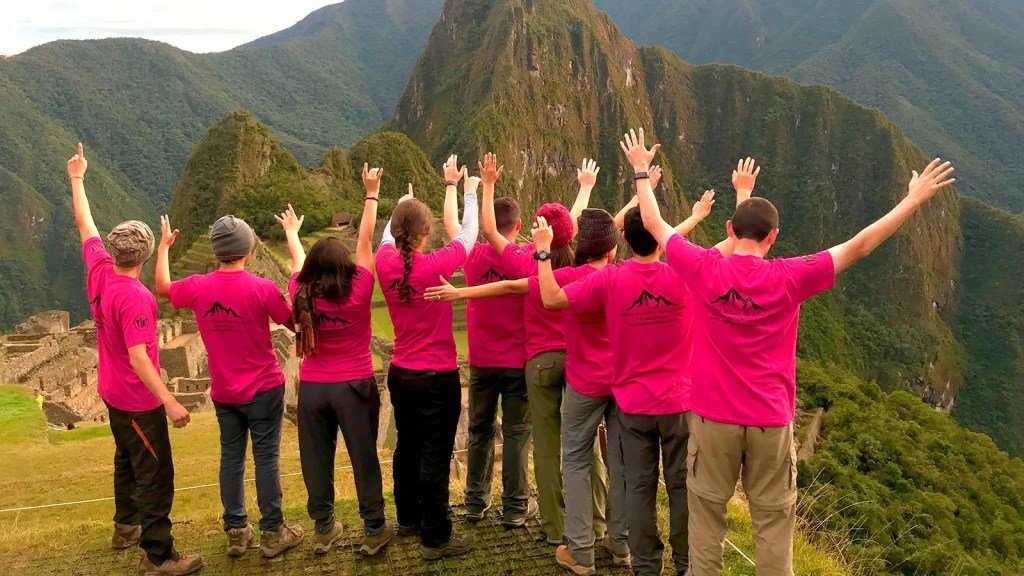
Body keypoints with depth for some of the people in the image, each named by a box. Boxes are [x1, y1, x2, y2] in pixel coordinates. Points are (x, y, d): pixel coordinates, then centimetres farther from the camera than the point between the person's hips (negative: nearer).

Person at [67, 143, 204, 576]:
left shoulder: (98, 270, -5)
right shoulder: (135, 298, -28)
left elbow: (84, 224, 10)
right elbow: (138, 358, -29)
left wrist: (77, 179, 22)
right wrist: (170, 403, -28)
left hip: (112, 392, 9)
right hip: (139, 400, -9)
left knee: (127, 459, 27)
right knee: (155, 475, -2)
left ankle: (126, 526, 44)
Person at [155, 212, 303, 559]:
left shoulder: (197, 287, -6)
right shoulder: (262, 288, -18)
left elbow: (162, 287, 15)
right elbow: (295, 323, -6)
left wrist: (164, 246, 27)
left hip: (223, 392, 4)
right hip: (264, 388, -4)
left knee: (231, 458, 13)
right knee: (266, 458, 4)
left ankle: (236, 532, 22)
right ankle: (272, 533, 11)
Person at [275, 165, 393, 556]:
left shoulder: (301, 296, -6)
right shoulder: (358, 292, -14)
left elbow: (298, 261, 14)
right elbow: (365, 242, -8)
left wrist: (291, 232, 35)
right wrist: (372, 193, 0)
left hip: (311, 389, 3)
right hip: (354, 387, -3)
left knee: (317, 460, 12)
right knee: (364, 459, 6)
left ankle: (324, 529, 24)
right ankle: (374, 531, 13)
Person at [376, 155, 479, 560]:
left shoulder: (386, 263, -8)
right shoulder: (435, 266, -22)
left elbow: (388, 233, 15)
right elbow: (467, 232, -5)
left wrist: (403, 202, 33)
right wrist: (463, 188, 11)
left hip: (400, 374, 6)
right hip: (438, 377, -6)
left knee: (407, 447, 21)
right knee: (435, 456, 1)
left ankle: (408, 518, 38)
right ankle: (435, 539, 10)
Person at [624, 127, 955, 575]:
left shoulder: (704, 269, -8)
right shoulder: (790, 278, -9)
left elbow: (654, 225, 5)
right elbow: (859, 247, -2)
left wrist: (641, 171, 19)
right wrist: (915, 199, 7)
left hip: (714, 417, 1)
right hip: (771, 421, 0)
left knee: (706, 516, 12)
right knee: (773, 523, 9)